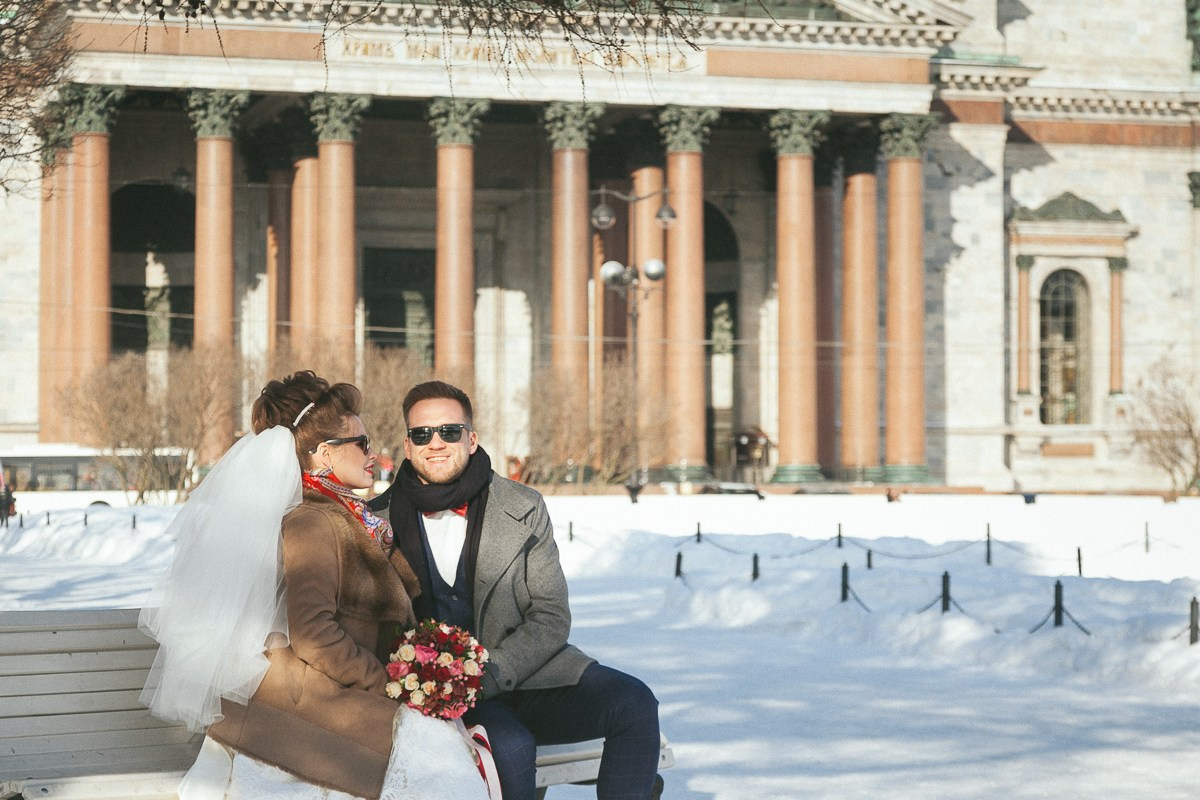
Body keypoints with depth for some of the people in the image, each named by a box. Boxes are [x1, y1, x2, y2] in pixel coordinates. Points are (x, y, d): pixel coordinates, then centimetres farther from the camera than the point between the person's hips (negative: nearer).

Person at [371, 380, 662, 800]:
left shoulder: (524, 509, 4)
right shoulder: (381, 520, 2)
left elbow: (552, 617, 1)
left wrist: (490, 674, -15)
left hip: (525, 671, 2)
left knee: (633, 703, -21)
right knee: (511, 745, -33)